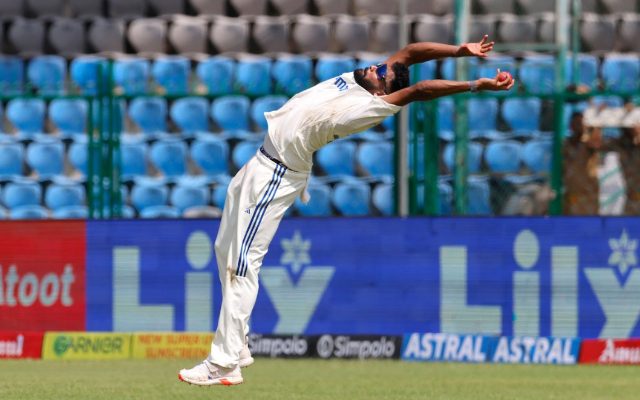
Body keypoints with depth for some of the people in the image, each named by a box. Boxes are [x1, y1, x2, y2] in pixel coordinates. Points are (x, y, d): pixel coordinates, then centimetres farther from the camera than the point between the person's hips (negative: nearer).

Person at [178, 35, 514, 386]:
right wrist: (460, 51, -1)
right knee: (226, 250, 18)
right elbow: (408, 54, -1)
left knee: (241, 265, -12)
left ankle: (224, 365, -12)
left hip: (276, 178, -10)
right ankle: (236, 346, 26)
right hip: (260, 166, 10)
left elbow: (419, 90, -28)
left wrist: (475, 85, -30)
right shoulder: (357, 82, -1)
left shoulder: (368, 107, -22)